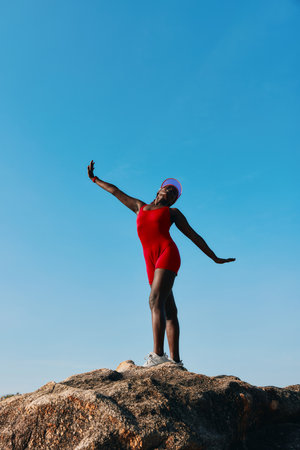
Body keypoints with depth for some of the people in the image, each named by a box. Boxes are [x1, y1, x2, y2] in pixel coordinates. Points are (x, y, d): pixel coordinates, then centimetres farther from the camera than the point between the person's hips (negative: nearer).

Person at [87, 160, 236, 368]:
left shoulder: (172, 212, 16)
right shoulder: (140, 207, 27)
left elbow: (194, 236, 18)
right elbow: (116, 191, 34)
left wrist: (215, 258, 18)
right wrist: (94, 178, 40)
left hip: (167, 253, -4)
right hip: (151, 261, 4)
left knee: (155, 300, -21)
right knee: (169, 311, 1)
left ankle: (158, 354, -27)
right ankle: (175, 359, 0)